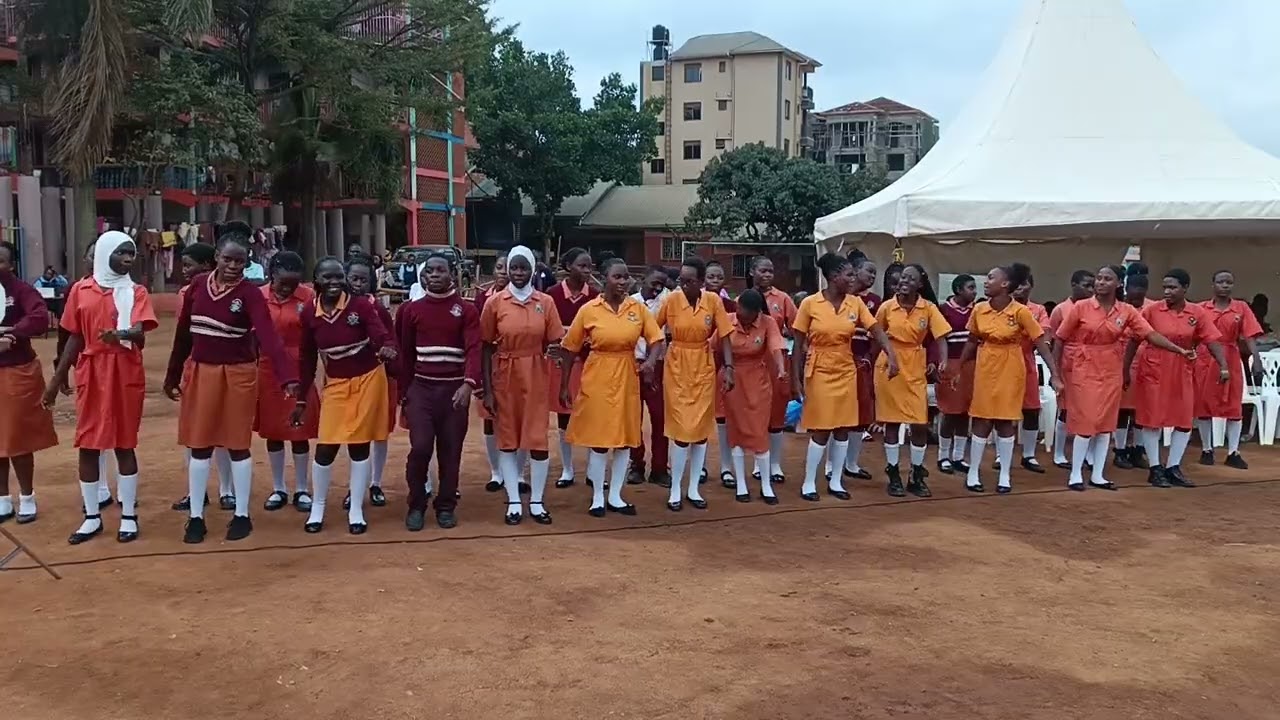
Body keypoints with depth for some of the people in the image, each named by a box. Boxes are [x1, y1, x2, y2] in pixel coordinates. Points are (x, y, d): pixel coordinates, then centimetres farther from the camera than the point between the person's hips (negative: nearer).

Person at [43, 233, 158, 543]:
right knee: (88, 445, 5)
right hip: (91, 373, 2)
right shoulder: (80, 291, 4)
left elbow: (139, 332, -17)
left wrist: (120, 334, -40)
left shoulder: (136, 292, -1)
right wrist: (56, 380, 10)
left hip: (126, 374, -2)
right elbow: (75, 339, 9)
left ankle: (129, 516, 12)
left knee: (124, 444, 4)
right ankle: (92, 517, 17)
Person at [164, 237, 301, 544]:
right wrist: (173, 375, 12)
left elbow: (268, 336, -25)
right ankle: (196, 517, 19)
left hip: (238, 375, -3)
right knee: (199, 445, 8)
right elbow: (184, 333, 8)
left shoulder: (250, 294, -12)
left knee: (238, 444, 5)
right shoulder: (198, 285, 0)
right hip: (201, 373, 4)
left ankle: (242, 515, 18)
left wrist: (287, 377, -38)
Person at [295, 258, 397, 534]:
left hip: (368, 381, -2)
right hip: (335, 385, 2)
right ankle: (317, 508, 23)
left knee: (359, 447, 4)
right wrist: (302, 399, 7)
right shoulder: (309, 313, -6)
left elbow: (382, 335, -23)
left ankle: (356, 512, 18)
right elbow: (307, 359, 4)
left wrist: (388, 348, -48)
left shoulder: (361, 304, -14)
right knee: (325, 448, 1)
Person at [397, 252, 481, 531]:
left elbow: (474, 349, -12)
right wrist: (404, 393, 10)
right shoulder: (412, 310, 5)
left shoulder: (467, 310, -1)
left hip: (454, 389, 0)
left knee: (450, 450, 5)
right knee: (420, 447, -10)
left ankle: (446, 506, 21)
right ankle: (416, 505, 10)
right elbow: (406, 354, 11)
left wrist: (469, 383, -28)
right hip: (421, 388, 1)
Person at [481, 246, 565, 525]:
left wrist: (556, 352, -12)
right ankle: (514, 502, 17)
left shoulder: (546, 302, 0)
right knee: (506, 439, 6)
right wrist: (487, 390, -5)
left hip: (535, 377, 1)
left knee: (538, 438, 1)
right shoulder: (494, 303, -4)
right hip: (504, 377, -1)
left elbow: (553, 343, 8)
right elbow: (486, 348, -2)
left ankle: (536, 502, 15)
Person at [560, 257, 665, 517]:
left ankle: (615, 496, 23)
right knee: (600, 437, 3)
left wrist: (651, 360, -20)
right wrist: (564, 386, -1)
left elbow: (657, 339, 1)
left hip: (627, 379, 3)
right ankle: (597, 498, 17)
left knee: (625, 436, 9)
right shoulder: (588, 310, -8)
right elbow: (569, 349, -2)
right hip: (597, 379, -3)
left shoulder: (638, 308, -1)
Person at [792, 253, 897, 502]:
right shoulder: (810, 304, -11)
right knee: (821, 430, -2)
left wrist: (891, 353, -25)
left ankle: (836, 481, 19)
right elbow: (799, 345, -6)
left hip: (846, 372, 4)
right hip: (820, 372, -4)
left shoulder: (856, 303, 0)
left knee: (843, 428, 7)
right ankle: (809, 483, 10)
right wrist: (795, 379, -7)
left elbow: (876, 329, -7)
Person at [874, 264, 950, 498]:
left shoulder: (929, 308, -5)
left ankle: (917, 476, 16)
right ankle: (894, 476, 16)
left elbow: (940, 337, -11)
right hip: (889, 367, 0)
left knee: (920, 423, 0)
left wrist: (943, 361, -27)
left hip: (915, 368, 1)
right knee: (892, 422, 6)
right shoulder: (887, 307, -5)